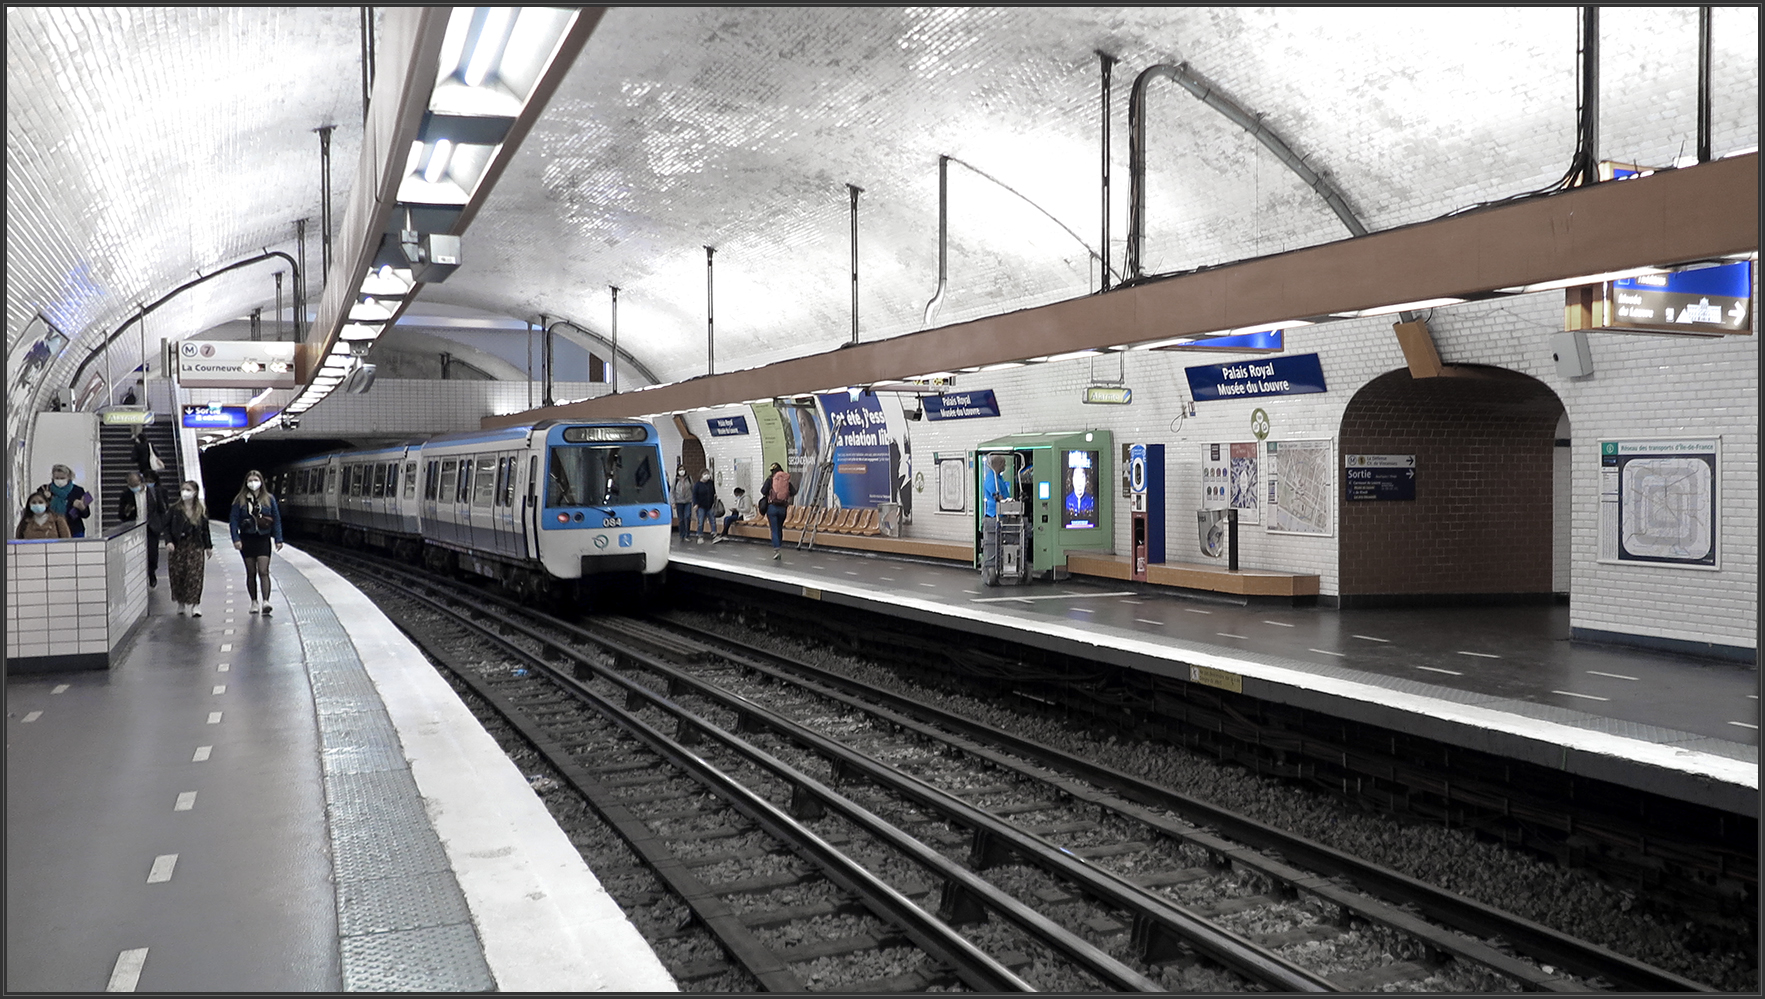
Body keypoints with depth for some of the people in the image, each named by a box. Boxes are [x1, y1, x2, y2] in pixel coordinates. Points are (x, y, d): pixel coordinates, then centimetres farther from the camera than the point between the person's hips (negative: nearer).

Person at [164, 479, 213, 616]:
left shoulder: (201, 511, 5)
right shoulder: (174, 510, 1)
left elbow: (205, 530, 11)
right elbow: (167, 527, 1)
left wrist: (208, 546, 12)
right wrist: (168, 541, -13)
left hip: (195, 547, 0)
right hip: (177, 547, 1)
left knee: (195, 576, -8)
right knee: (177, 576, 3)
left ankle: (195, 605, -6)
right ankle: (181, 604, 19)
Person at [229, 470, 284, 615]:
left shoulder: (269, 499, 4)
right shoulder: (240, 500, 2)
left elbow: (276, 519, 6)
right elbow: (233, 520, 1)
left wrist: (278, 539, 2)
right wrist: (236, 539, -9)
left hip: (263, 539, -1)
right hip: (247, 539, 1)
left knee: (263, 571, -11)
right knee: (251, 573, 7)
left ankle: (265, 601, -19)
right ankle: (254, 602, 15)